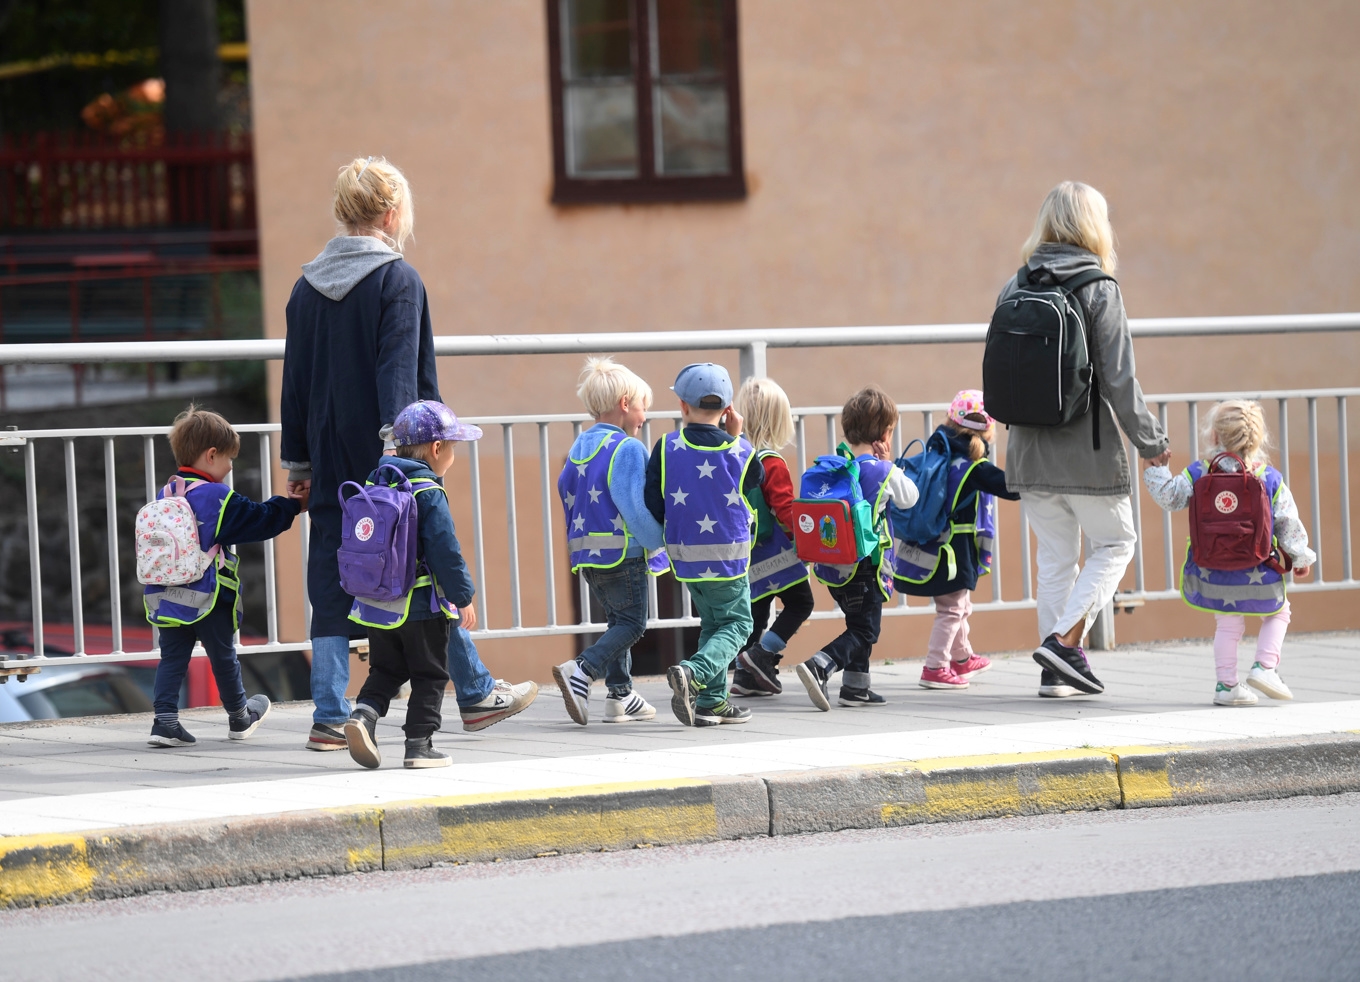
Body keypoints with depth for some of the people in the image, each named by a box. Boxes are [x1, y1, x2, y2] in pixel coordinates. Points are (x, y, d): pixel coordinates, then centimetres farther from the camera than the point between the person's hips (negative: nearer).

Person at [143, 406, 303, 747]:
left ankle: (165, 720, -7)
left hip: (166, 599, 5)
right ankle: (240, 718, 30)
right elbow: (260, 520, -4)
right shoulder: (219, 498, -13)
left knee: (172, 657, 6)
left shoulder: (164, 495, 6)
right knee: (223, 658, 12)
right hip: (208, 600, -5)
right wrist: (292, 505, 11)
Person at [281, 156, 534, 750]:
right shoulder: (398, 280, -8)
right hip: (385, 457, -5)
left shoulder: (307, 288, 9)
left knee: (331, 584, 4)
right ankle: (475, 695, 17)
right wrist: (400, 443, -21)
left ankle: (329, 717, -1)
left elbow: (294, 380, 13)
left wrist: (297, 460, 18)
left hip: (330, 462, 5)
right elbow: (400, 372, -17)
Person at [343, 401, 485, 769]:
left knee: (386, 669, 17)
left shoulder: (374, 485, 7)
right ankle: (419, 744, 4)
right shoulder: (428, 493, -15)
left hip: (376, 603, 6)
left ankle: (364, 711, -7)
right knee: (429, 675, 6)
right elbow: (444, 551, -18)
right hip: (421, 606, -6)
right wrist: (463, 598, -10)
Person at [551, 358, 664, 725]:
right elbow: (635, 507, -18)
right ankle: (581, 670, -20)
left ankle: (620, 695, 16)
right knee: (632, 623, -1)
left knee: (617, 619, 18)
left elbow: (565, 489, 16)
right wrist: (658, 540, -5)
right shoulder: (627, 449, -13)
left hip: (587, 553, 8)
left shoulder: (580, 446, 11)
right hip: (623, 552, -8)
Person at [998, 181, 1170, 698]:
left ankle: (1056, 672, 12)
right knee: (1114, 543, 12)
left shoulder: (1013, 289, 4)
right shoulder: (1099, 289, -11)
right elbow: (1118, 379, -12)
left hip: (1030, 451, 5)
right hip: (1088, 451, -5)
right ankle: (1065, 641, -3)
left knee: (1055, 558, 13)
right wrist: (1150, 441, -1)